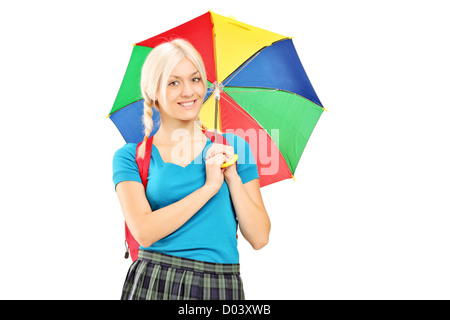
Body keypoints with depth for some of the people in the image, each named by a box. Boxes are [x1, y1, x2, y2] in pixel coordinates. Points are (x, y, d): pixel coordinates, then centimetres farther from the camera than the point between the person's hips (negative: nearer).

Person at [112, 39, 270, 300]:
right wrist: (209, 186, -13)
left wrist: (233, 177, -10)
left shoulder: (233, 147, 5)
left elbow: (259, 239, 2)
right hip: (153, 286, -1)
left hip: (222, 287, 2)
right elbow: (144, 232, -14)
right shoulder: (130, 157, 1)